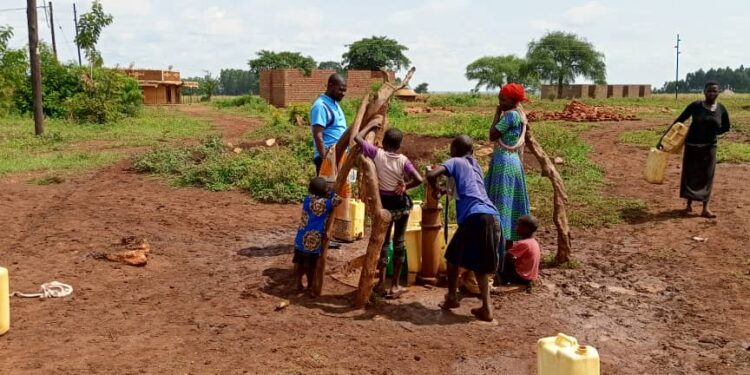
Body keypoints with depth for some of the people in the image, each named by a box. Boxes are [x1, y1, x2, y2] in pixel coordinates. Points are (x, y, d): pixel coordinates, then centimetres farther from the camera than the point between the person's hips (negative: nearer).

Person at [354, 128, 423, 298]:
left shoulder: (377, 153, -12)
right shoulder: (403, 160, -10)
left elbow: (356, 137, -12)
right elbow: (419, 179, -20)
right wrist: (406, 187, -4)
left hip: (384, 203, 0)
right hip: (401, 204, 0)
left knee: (383, 241, 15)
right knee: (399, 242, 9)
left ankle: (382, 282, 16)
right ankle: (395, 285, 13)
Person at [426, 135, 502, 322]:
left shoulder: (455, 162, 9)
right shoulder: (475, 165, 29)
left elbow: (431, 174, -6)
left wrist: (436, 189, 11)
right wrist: (448, 190, 45)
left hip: (475, 217, -6)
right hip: (491, 217, 6)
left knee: (453, 257, 17)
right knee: (479, 264, 17)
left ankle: (452, 297, 22)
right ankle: (486, 308, 11)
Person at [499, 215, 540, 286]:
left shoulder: (522, 244, -22)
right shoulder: (534, 242, 3)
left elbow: (507, 256, -21)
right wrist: (515, 259, 7)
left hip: (521, 277, -8)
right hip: (531, 277, 8)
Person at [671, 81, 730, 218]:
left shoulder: (721, 109, -2)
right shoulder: (695, 106, -9)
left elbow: (726, 127, 12)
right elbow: (679, 120, -5)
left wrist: (711, 133, -1)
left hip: (709, 147, 2)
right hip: (692, 145, -2)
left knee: (707, 176, 2)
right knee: (690, 174, 4)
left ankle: (705, 208, 5)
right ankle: (689, 204, 18)